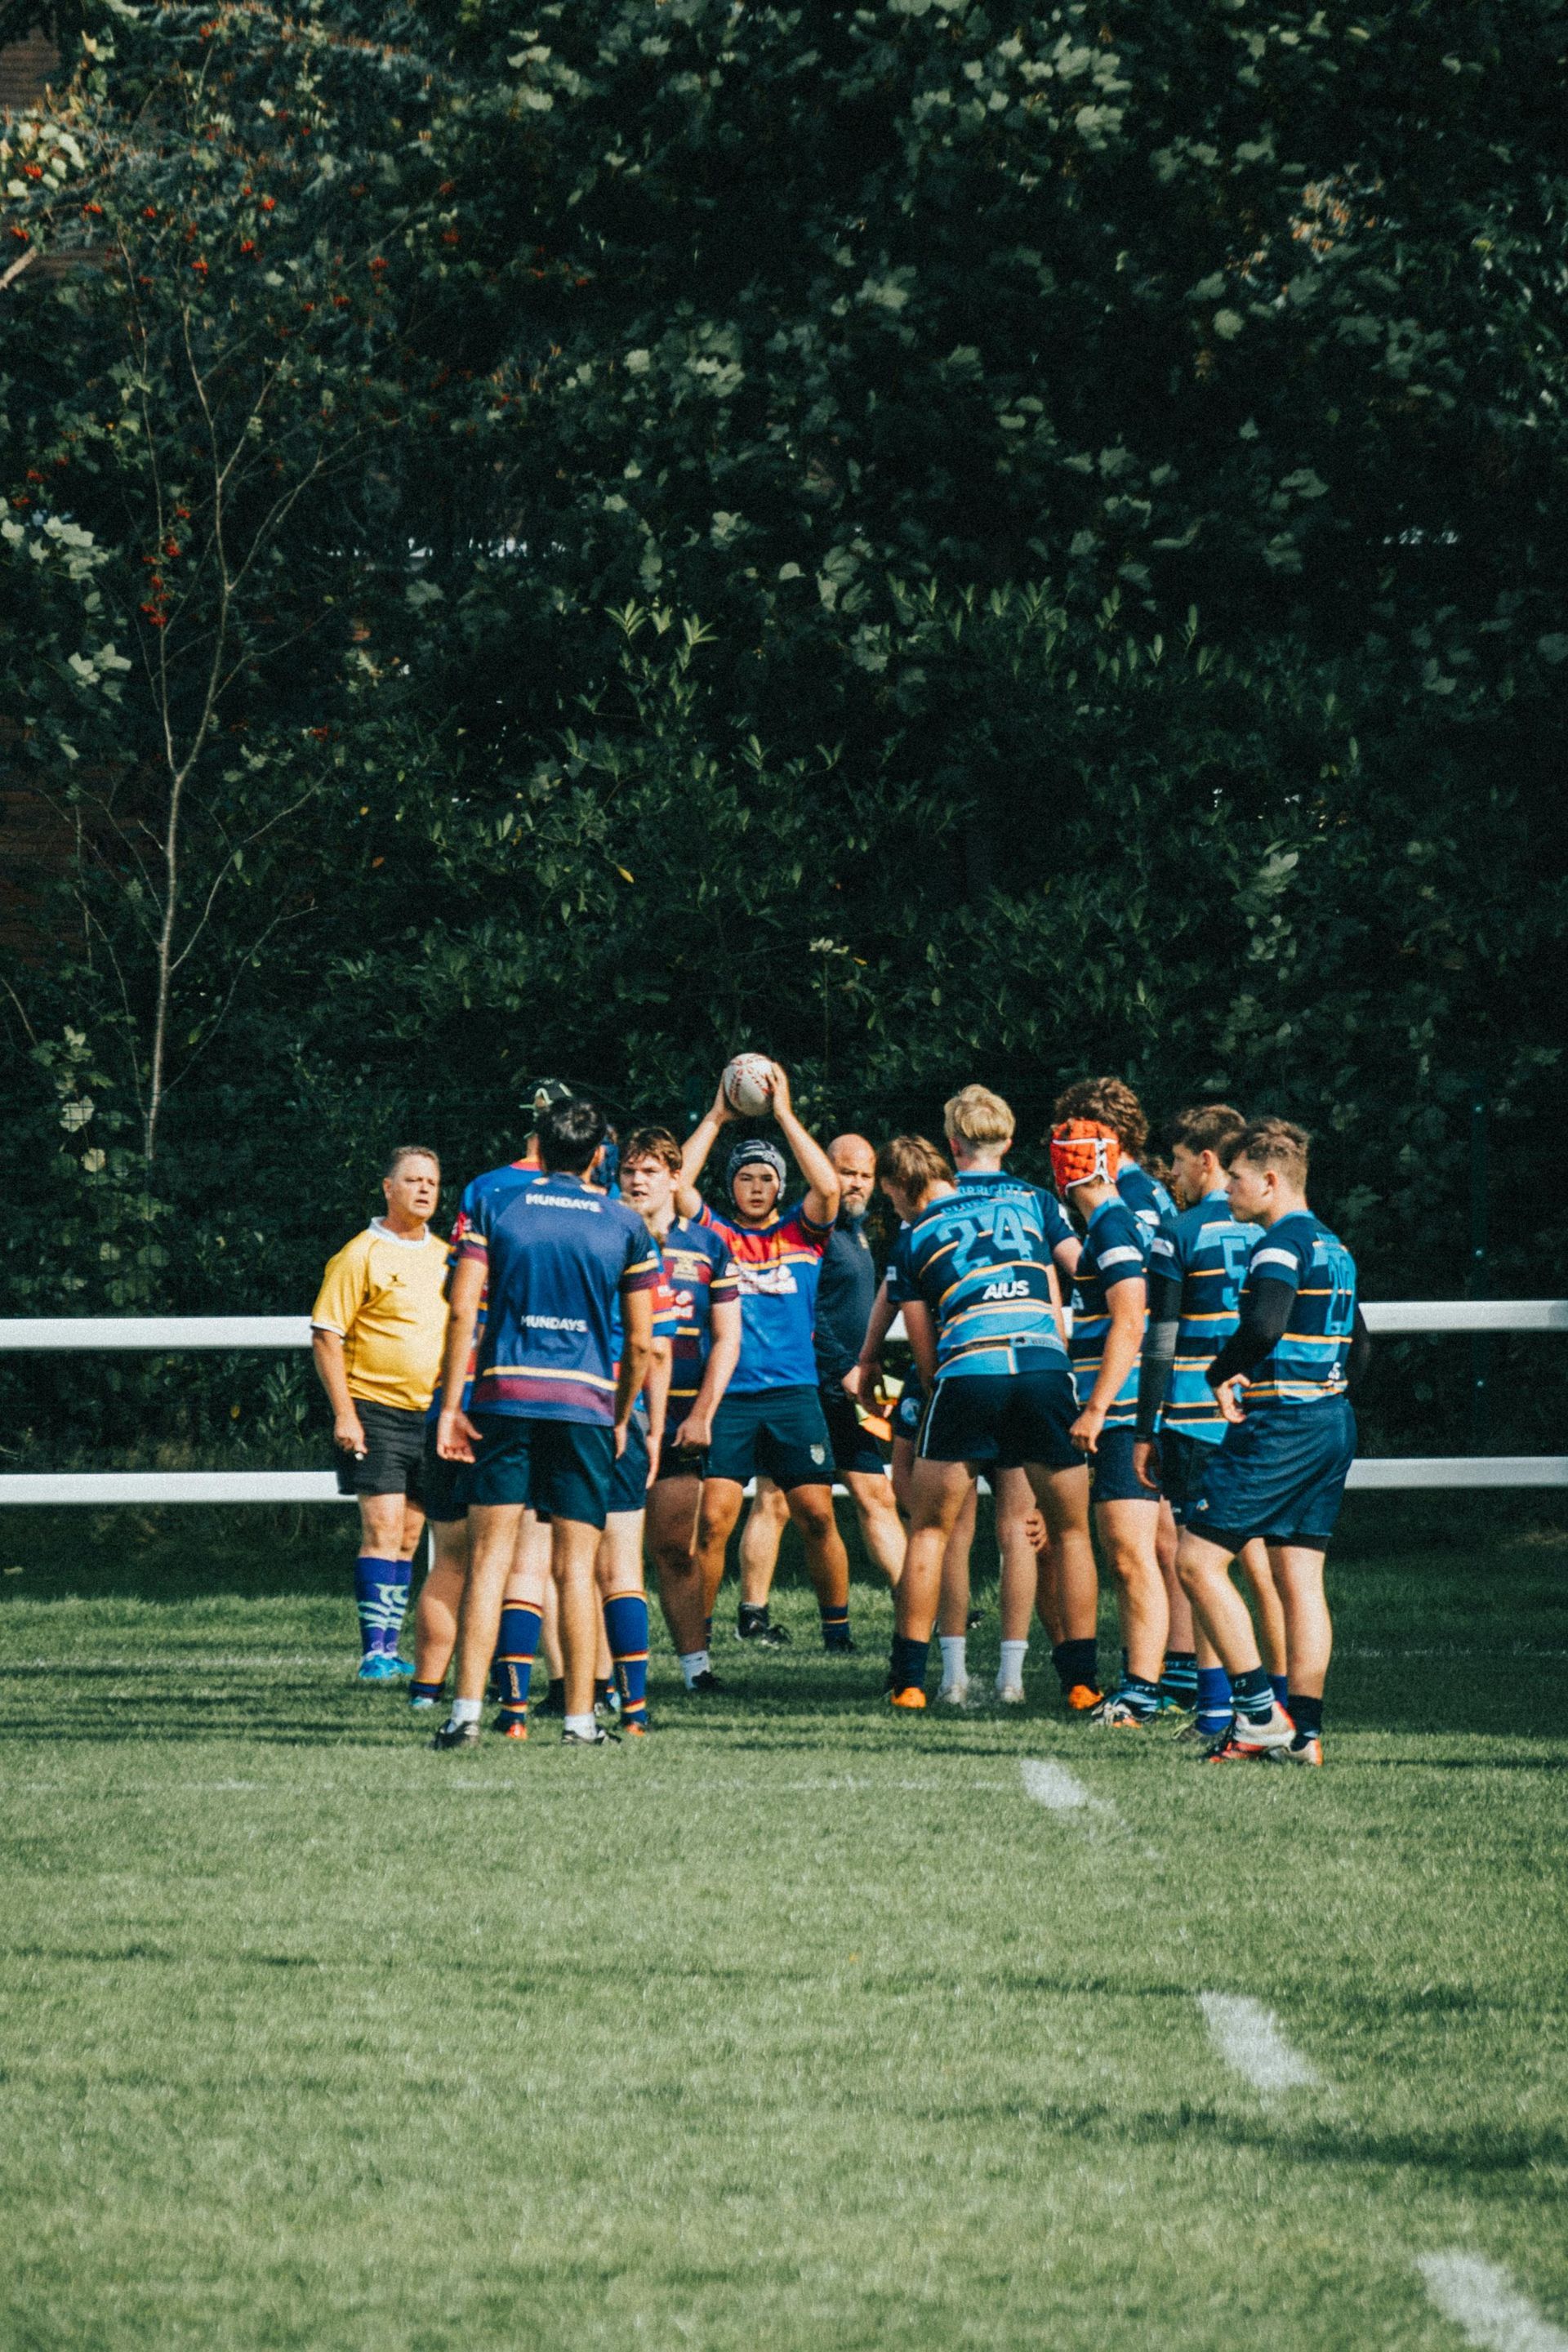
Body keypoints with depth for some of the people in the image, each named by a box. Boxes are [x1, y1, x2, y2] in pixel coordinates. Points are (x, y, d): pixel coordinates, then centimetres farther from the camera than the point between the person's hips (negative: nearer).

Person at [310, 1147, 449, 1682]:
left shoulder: (444, 1256, 13)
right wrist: (344, 1414, -15)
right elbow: (325, 1337, -8)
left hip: (431, 1416, 6)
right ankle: (375, 1652, -13)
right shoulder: (361, 1255, -6)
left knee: (409, 1535, 8)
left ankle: (391, 1648, 13)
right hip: (376, 1412, -6)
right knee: (382, 1529, -13)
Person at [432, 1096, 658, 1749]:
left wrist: (451, 1404, -1)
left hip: (504, 1401, 0)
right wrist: (621, 1418, 19)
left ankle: (468, 1711, -10)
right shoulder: (625, 1225, 6)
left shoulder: (493, 1208, 5)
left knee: (489, 1559, -1)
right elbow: (640, 1342, 7)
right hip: (586, 1404, 0)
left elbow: (462, 1311, -3)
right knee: (576, 1567, 4)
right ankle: (579, 1718, 3)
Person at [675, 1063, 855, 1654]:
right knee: (711, 1521, -8)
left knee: (817, 1517, -3)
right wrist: (717, 1117, 3)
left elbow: (827, 1186, -5)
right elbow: (678, 1183, -2)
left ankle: (837, 1629, 8)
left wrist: (784, 1114, -2)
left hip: (793, 1396, 1)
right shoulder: (713, 1234, 11)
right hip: (727, 1399, -1)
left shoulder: (801, 1233, 12)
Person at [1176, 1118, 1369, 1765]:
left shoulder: (1283, 1244, -12)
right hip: (1334, 1421, 9)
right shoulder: (1334, 1249, 16)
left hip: (1278, 1422, -9)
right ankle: (1304, 1731, 4)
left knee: (1198, 1560, -4)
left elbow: (1265, 1326, -28)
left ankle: (1260, 1711, -9)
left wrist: (1221, 1374, -13)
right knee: (1300, 1578, 8)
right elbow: (1358, 1347, 23)